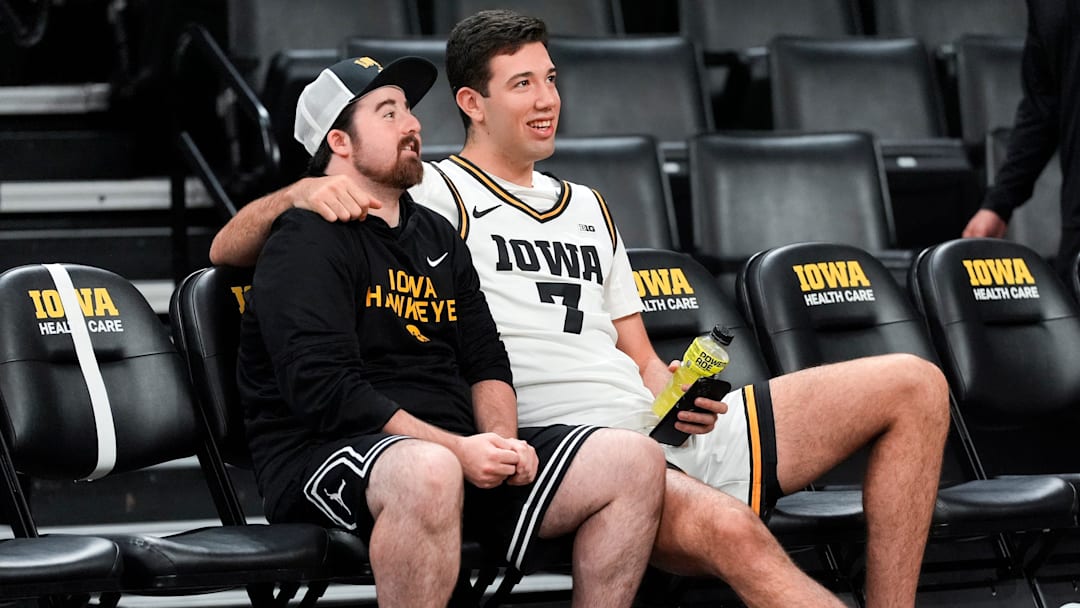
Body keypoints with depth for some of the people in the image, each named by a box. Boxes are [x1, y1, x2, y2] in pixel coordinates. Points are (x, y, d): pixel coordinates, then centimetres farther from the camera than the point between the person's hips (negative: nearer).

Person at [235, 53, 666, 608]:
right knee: (428, 473, -43)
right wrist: (454, 450, -21)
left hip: (458, 454, 8)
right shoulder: (306, 243, -4)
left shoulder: (437, 236, 23)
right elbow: (323, 388, -16)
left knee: (634, 461, -8)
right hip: (325, 455, -8)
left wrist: (501, 439, -3)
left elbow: (486, 362, 20)